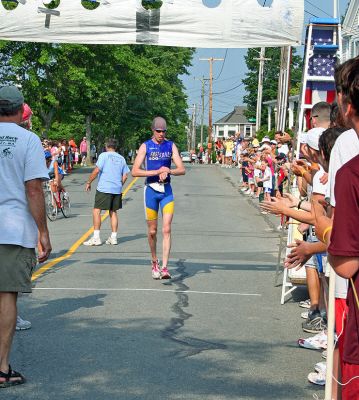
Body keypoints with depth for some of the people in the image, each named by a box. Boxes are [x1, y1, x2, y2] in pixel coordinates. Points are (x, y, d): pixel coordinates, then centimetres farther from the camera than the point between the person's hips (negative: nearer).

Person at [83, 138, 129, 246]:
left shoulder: (104, 155, -3)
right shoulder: (121, 158, 12)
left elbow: (96, 170, -12)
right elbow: (125, 176, 12)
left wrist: (89, 182, -3)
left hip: (104, 188, -6)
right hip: (117, 189, 6)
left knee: (96, 210, -2)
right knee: (113, 212, 13)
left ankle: (96, 237, -8)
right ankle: (113, 237, 13)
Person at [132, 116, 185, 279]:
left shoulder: (171, 146, 5)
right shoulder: (146, 146, -1)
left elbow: (182, 170, 1)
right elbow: (135, 171, -9)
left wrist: (168, 171, -18)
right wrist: (157, 171, -17)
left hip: (167, 190, 1)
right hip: (151, 190, -1)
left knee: (166, 230, -11)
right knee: (152, 231, 6)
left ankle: (164, 267, -13)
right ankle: (154, 262, 26)